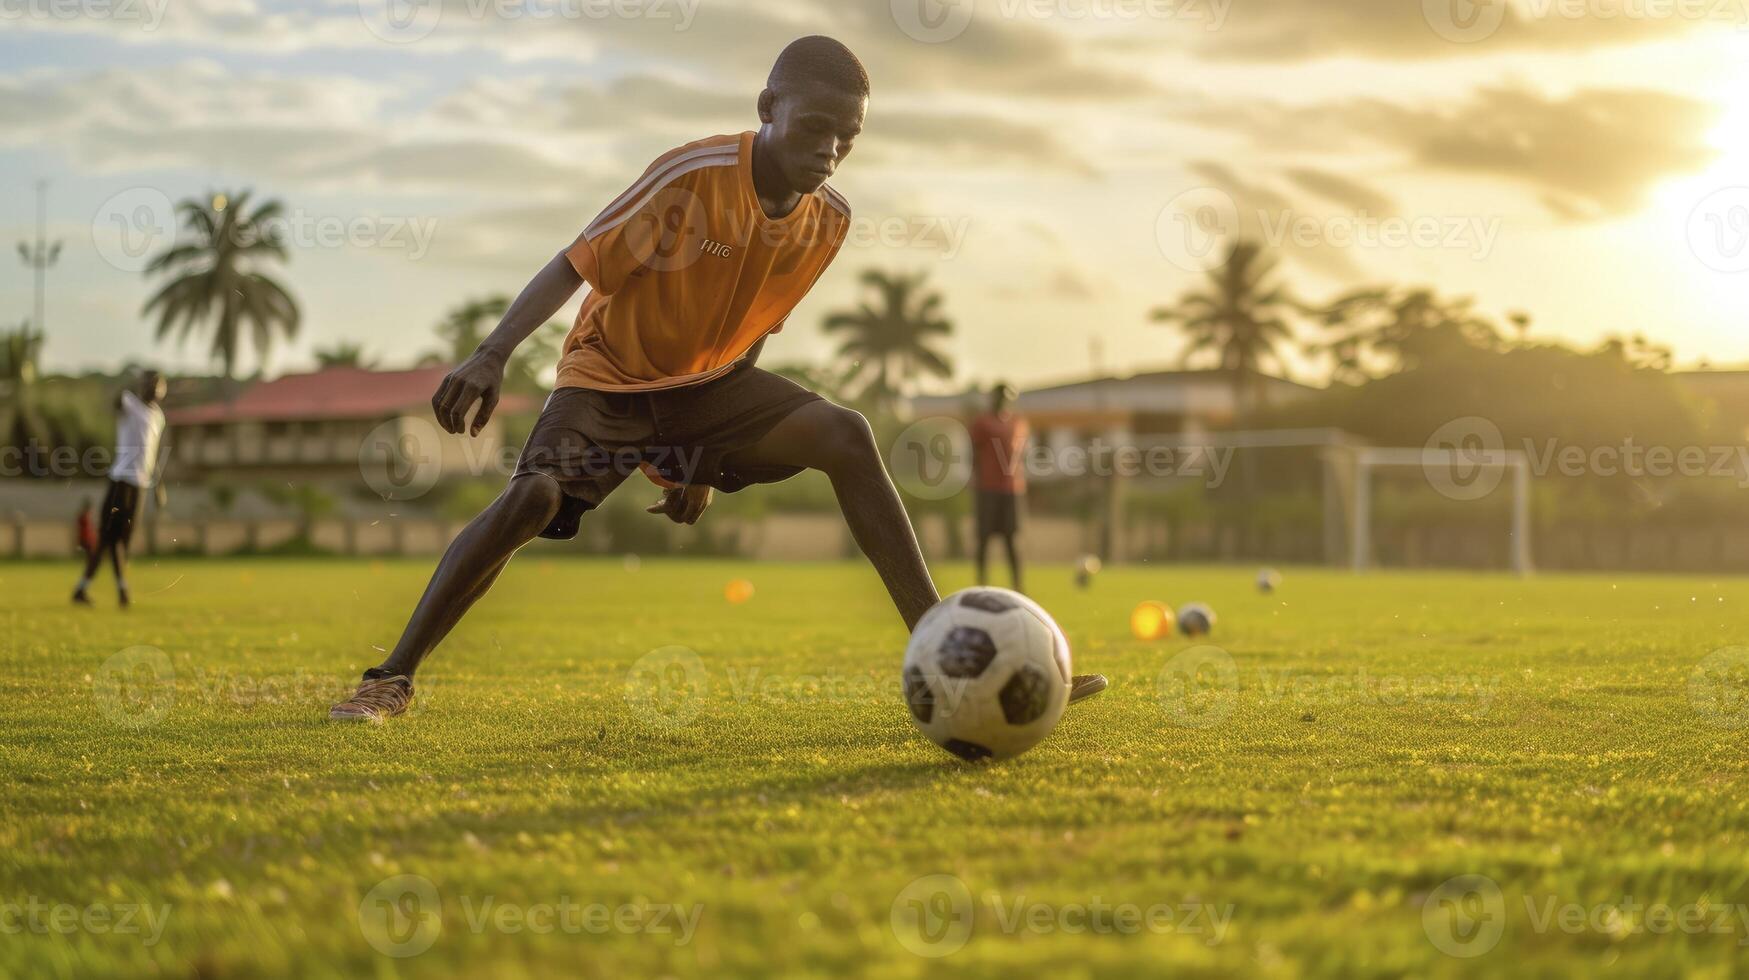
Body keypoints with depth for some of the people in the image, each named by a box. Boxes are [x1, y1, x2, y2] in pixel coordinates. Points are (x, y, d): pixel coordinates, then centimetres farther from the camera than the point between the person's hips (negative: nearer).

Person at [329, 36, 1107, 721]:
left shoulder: (829, 219, -6)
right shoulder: (692, 176, -24)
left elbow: (749, 331, 8)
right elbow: (576, 266, -21)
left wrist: (708, 457, 10)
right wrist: (491, 356, -36)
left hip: (707, 384, 4)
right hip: (609, 376, -4)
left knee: (845, 436, -19)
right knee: (535, 496, -29)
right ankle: (392, 678, -12)